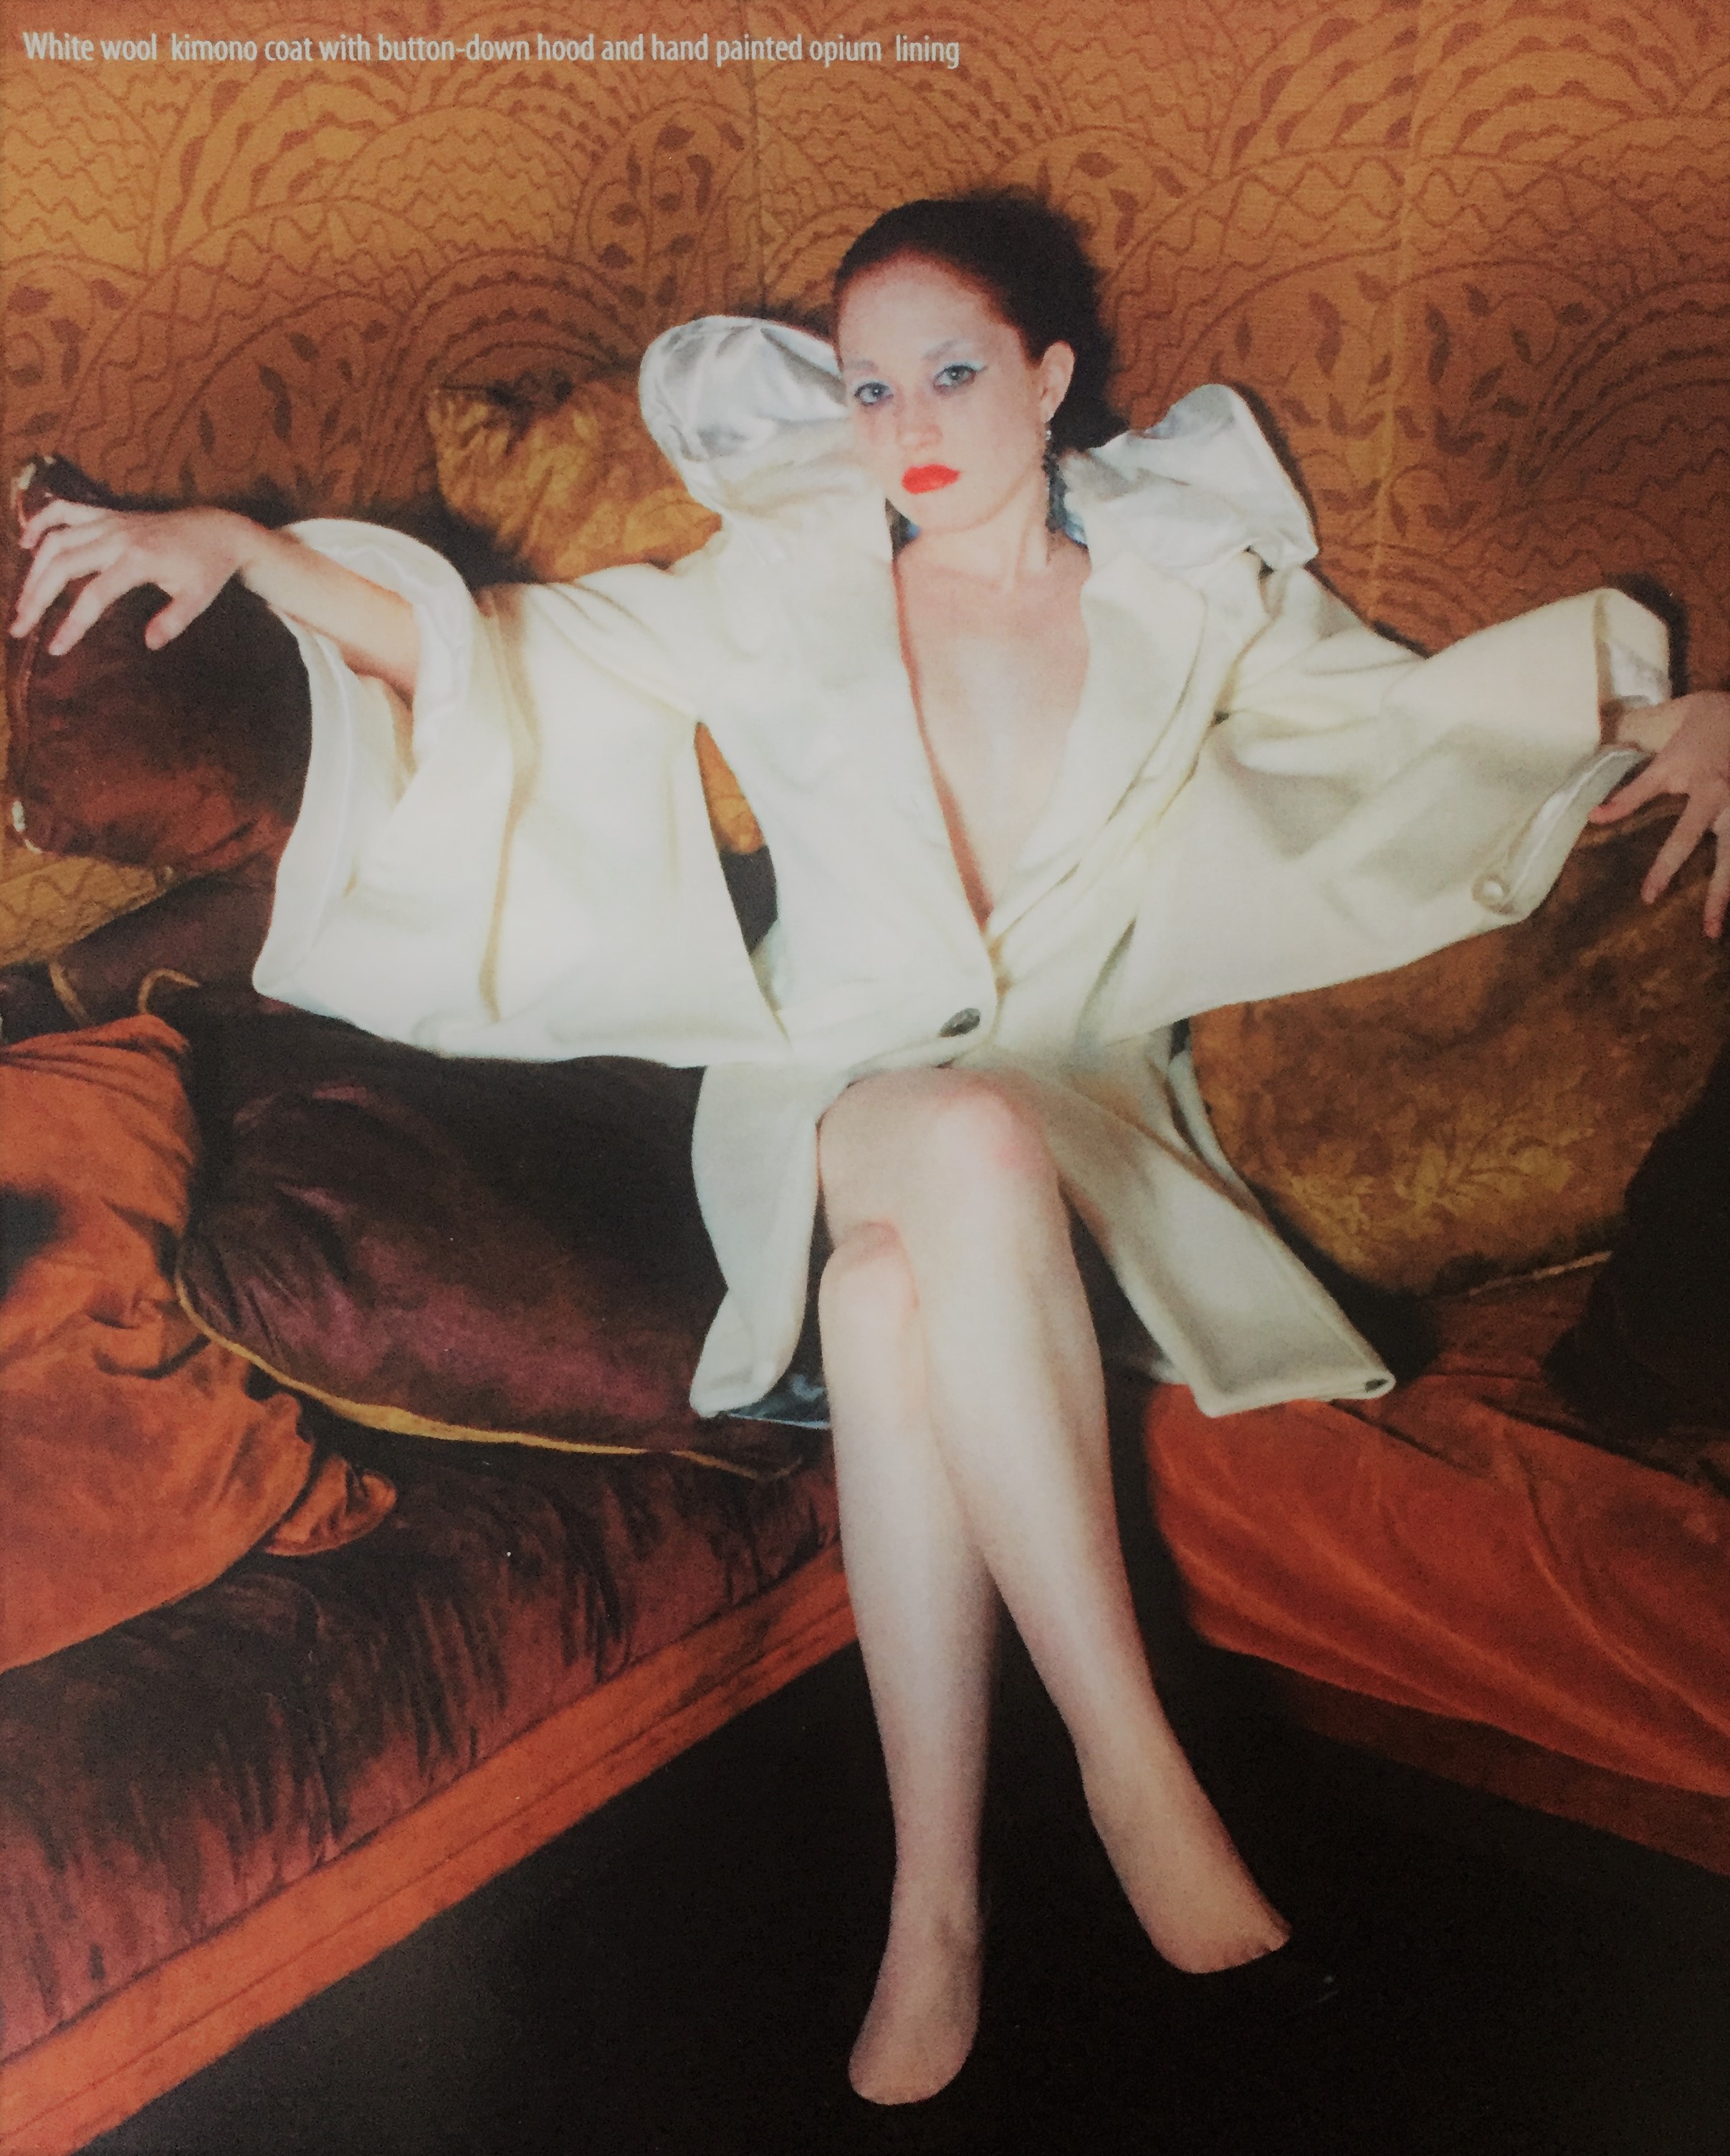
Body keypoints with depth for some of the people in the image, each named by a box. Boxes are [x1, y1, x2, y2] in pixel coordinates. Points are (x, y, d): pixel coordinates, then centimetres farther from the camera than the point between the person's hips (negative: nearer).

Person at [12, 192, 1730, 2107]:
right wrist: (244, 546, -9)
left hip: (1083, 1095, 0)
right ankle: (1132, 1762, -32)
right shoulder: (792, 582, 5)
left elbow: (1422, 713, 16)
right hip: (832, 1093, 0)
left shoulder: (1187, 583, 7)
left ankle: (935, 1903, -29)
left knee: (901, 1282, -36)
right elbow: (504, 646, 5)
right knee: (968, 1156, -38)